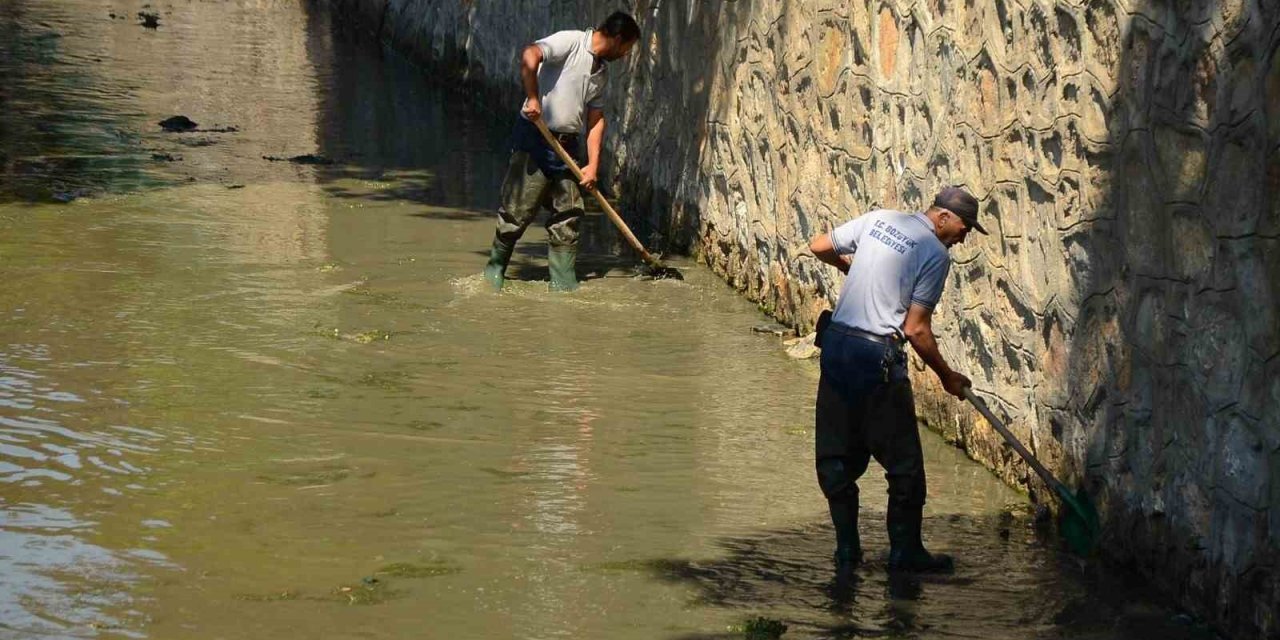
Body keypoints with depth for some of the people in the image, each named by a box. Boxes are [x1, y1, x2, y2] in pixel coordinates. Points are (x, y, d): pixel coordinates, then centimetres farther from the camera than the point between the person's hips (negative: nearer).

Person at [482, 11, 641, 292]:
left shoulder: (600, 71, 15)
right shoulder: (571, 42, -11)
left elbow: (596, 119, 13)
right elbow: (530, 55, -27)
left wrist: (593, 165, 4)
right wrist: (533, 98, -27)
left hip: (567, 145, 8)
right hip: (534, 140, -8)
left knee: (568, 214, 5)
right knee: (518, 209, -3)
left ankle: (564, 282, 10)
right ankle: (495, 267, 14)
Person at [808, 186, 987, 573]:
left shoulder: (878, 219, 9)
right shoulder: (935, 254, -8)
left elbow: (819, 247, 17)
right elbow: (916, 330, -10)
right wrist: (947, 376, 2)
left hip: (836, 344, 7)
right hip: (878, 356, -7)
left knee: (837, 457, 12)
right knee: (903, 462, 5)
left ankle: (847, 550, 15)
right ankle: (905, 552, 10)